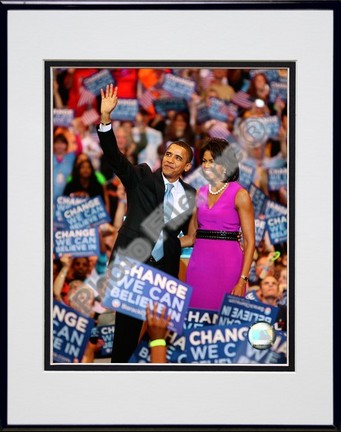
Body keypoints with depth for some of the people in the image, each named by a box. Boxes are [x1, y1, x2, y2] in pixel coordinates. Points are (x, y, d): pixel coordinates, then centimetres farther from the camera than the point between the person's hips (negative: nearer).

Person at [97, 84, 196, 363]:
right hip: (132, 262, -3)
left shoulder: (189, 194, 8)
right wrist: (106, 117, -23)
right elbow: (114, 156, -10)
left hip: (165, 267, 3)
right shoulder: (142, 178, 1)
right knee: (128, 323, -1)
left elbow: (190, 230, 16)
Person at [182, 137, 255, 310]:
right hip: (199, 264, 5)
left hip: (226, 264, -4)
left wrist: (242, 280, -14)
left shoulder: (239, 195, -2)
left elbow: (249, 242, -6)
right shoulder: (200, 194, 13)